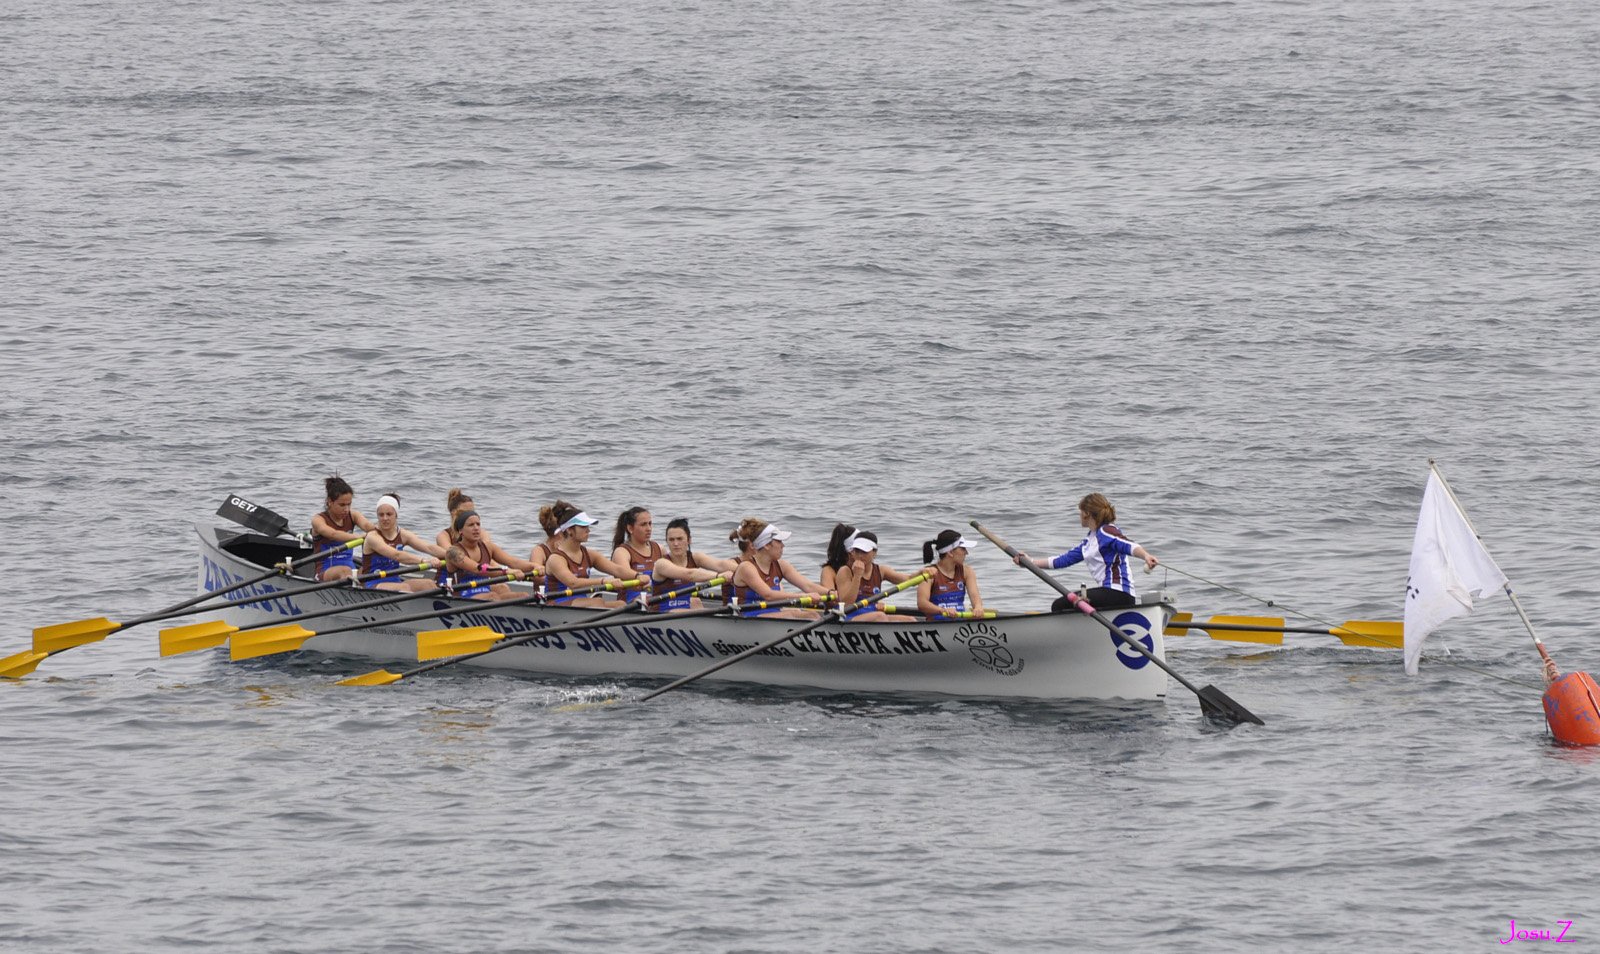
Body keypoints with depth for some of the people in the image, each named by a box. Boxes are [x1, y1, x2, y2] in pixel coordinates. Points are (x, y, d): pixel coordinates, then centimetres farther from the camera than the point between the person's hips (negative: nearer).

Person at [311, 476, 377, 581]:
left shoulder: (352, 516, 11)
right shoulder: (318, 520, -3)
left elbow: (366, 525, -12)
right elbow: (333, 534, -24)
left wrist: (376, 528, -38)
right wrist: (358, 537, -41)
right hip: (325, 573, -5)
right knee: (345, 570, -38)